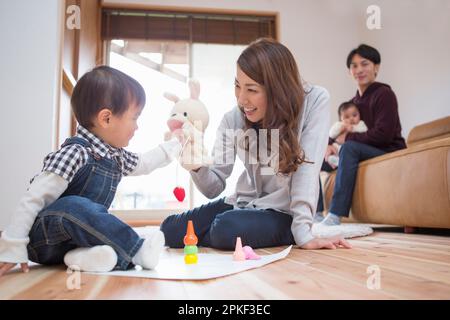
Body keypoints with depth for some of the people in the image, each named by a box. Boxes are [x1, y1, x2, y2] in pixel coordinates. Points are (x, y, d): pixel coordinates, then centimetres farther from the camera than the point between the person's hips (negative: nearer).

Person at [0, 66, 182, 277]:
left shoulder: (116, 156, 4)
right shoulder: (74, 154, -22)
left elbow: (143, 163, 25)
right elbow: (34, 199, -22)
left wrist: (175, 144, 27)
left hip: (72, 238, 8)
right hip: (42, 241, -8)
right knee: (75, 206, -36)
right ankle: (137, 249, -26)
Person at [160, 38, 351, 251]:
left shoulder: (315, 101, -17)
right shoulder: (233, 120, -7)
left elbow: (307, 168, -20)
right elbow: (214, 189, -8)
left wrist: (303, 233, -27)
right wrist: (198, 166, -29)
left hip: (283, 213, -4)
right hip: (244, 203, 5)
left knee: (226, 231, -31)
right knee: (169, 230, -6)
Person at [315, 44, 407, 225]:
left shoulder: (384, 93, -10)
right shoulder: (354, 101, 11)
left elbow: (383, 135, -20)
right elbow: (341, 131, 13)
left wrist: (347, 138, -13)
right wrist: (329, 144, -10)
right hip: (363, 154, 8)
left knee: (349, 147, -35)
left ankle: (336, 215, -36)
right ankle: (316, 212, 0)